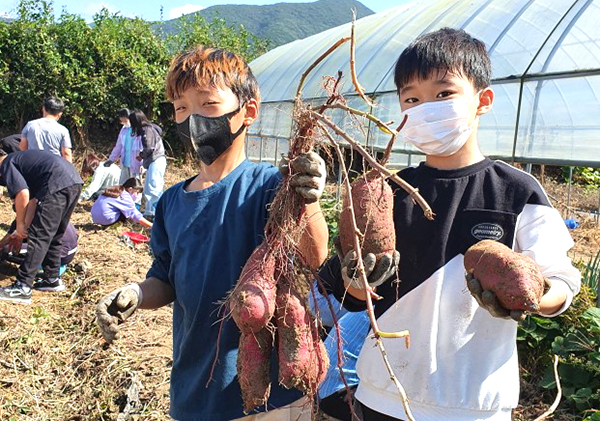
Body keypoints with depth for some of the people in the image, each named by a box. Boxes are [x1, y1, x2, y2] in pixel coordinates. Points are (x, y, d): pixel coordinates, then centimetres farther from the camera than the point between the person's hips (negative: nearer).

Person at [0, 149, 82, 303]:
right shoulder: (20, 159, 33)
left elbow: (22, 194, -11)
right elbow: (32, 198, 33)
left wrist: (20, 224, 1)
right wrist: (21, 232, 34)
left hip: (58, 185, -9)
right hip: (74, 182, 9)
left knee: (39, 237, -6)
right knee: (54, 236, 20)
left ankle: (22, 288, -4)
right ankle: (53, 279, 27)